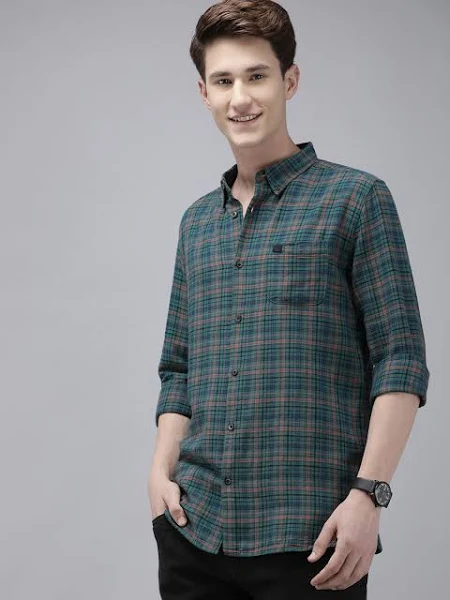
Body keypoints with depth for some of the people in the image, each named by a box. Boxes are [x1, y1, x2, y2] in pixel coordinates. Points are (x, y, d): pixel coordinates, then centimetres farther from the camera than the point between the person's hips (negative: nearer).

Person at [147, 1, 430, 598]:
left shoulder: (357, 199, -1)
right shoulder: (197, 222, 15)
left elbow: (401, 360, -6)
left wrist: (368, 493, -14)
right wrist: (161, 470, 4)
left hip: (309, 534, -4)